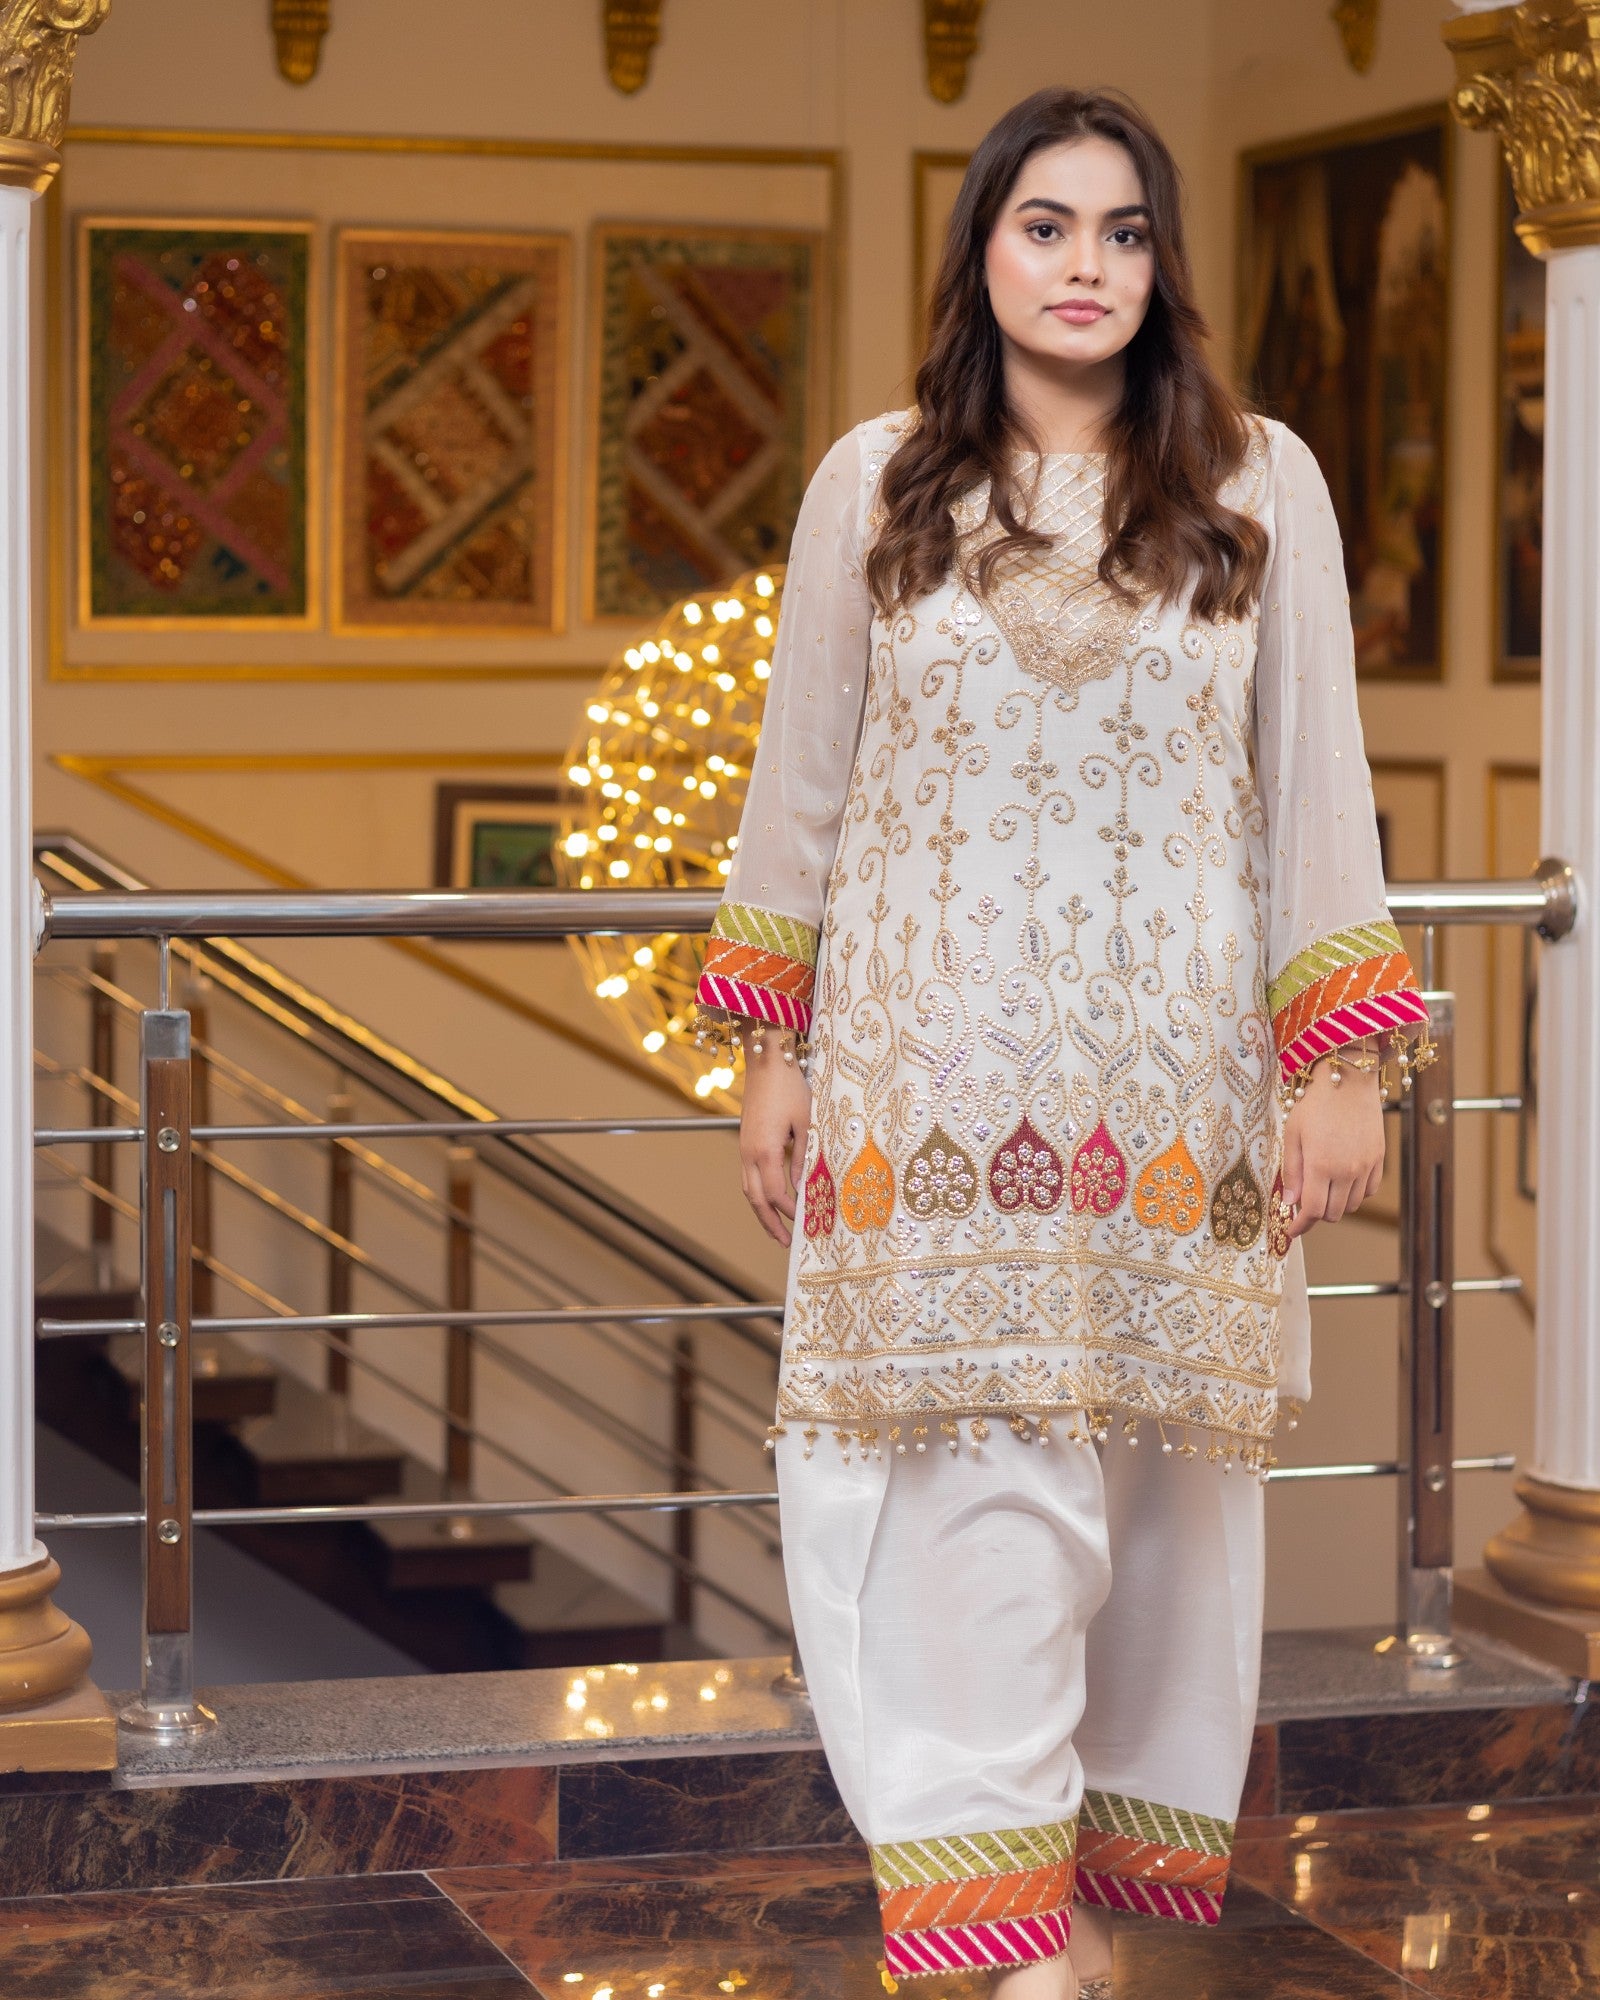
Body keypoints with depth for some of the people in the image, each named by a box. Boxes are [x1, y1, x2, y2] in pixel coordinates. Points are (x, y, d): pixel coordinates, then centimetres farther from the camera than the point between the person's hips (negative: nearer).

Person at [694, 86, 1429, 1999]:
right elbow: (801, 780, 9)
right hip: (936, 1073, -1)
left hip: (1177, 1079, 1)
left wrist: (1341, 1061, -1)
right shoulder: (875, 484, 5)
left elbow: (1316, 783, 3)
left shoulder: (1260, 483, 4)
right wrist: (771, 1049, 7)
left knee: (1152, 1468, 5)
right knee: (984, 1473, -8)